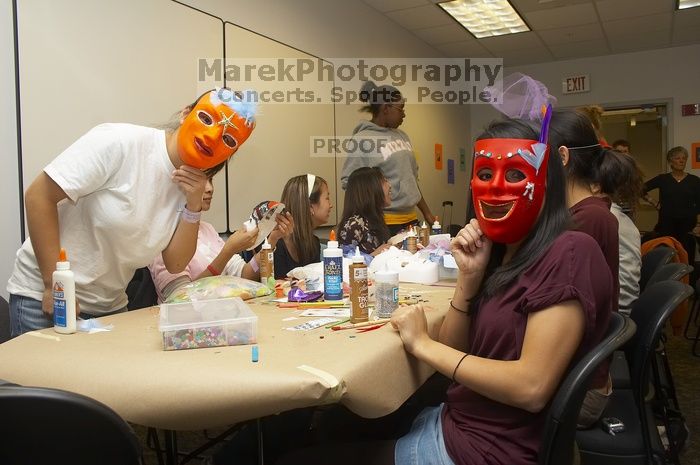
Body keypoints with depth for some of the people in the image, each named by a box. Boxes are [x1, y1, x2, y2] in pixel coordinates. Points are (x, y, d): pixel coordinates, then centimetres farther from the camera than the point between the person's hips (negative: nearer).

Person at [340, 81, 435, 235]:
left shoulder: (401, 135, 13)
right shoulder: (363, 139, -9)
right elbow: (348, 181, -13)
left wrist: (427, 212, 20)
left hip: (410, 218, 7)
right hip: (384, 223, -7)